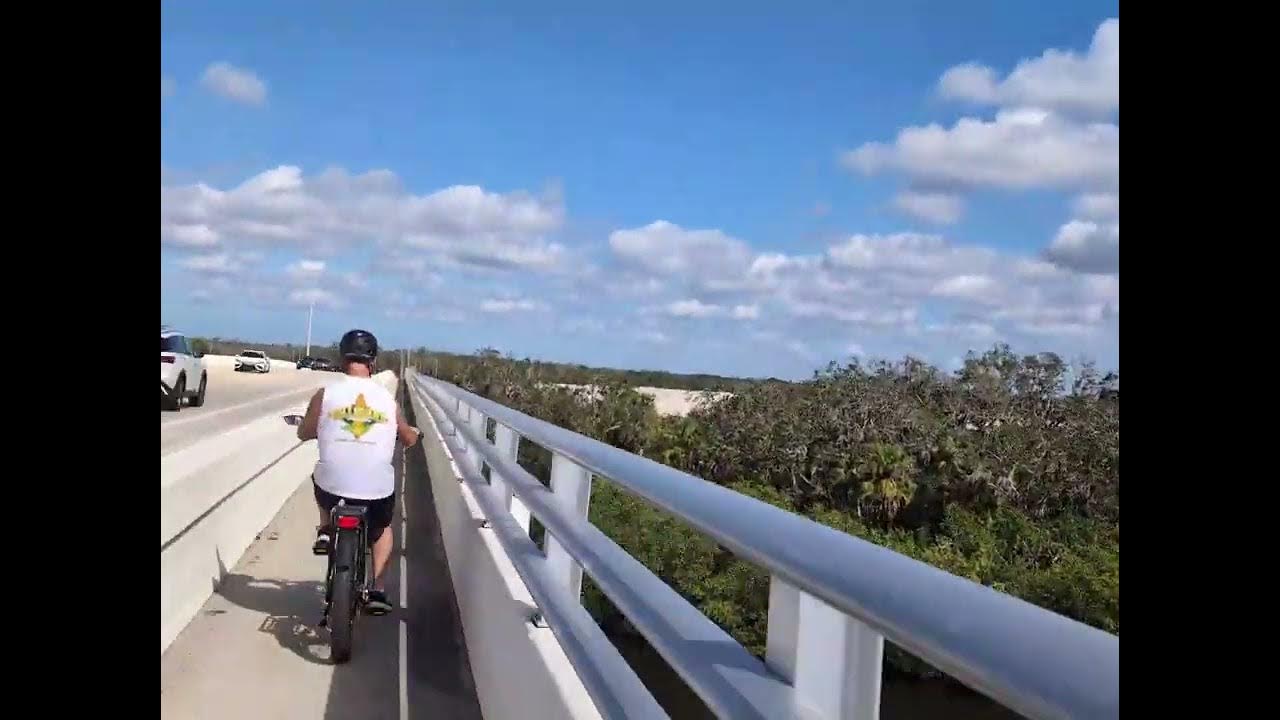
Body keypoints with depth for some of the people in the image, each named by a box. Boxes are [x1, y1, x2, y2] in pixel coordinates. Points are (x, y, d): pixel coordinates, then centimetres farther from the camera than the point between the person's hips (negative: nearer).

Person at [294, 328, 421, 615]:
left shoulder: (326, 394, -4)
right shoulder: (388, 399, 0)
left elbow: (304, 433, 10)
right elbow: (409, 439, 16)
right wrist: (415, 433, 40)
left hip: (332, 484, 0)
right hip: (377, 488, 0)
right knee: (383, 528, 31)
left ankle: (325, 531, 21)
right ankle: (377, 590, 19)